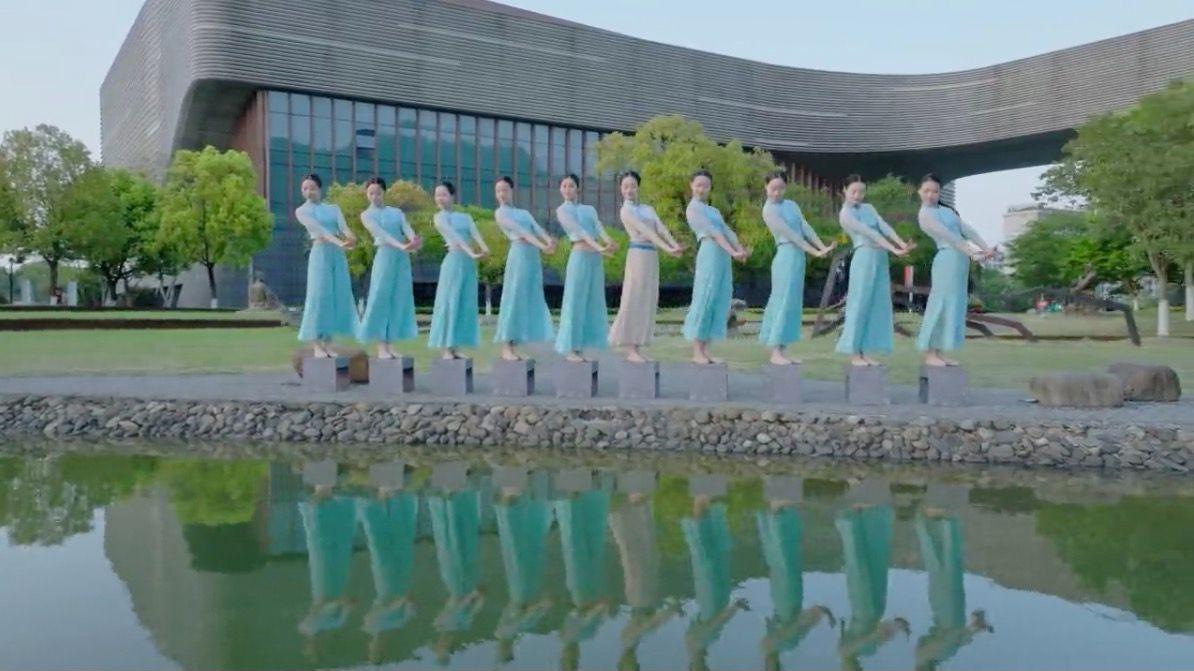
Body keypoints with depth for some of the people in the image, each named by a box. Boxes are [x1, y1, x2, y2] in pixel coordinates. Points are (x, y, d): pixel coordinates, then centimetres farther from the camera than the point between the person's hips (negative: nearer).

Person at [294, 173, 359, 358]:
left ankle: (328, 344, 5)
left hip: (338, 254, 5)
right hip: (320, 253, -5)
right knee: (319, 296, -9)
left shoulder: (333, 208, 16)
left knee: (338, 296, 1)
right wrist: (339, 242, -29)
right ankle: (316, 346, -8)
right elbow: (318, 229, -13)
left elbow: (343, 226, -3)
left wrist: (351, 237, -26)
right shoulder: (302, 211, 3)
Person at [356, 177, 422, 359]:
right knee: (381, 298, -6)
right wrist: (401, 246, -30)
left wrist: (414, 240, -27)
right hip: (385, 256, -4)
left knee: (399, 299, 2)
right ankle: (381, 347, -3)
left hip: (402, 258, 4)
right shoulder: (367, 215, 4)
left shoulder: (397, 212, 16)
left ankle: (390, 345, 8)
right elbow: (381, 234, -13)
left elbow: (407, 228, -3)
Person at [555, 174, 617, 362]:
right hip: (579, 256, -6)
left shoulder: (589, 209, 18)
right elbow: (579, 231, -12)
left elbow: (599, 228, 0)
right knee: (575, 301, -6)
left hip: (596, 258, 6)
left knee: (592, 302, 5)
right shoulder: (562, 210, 3)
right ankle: (570, 349, -2)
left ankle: (580, 348, 11)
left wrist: (609, 242, -23)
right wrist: (598, 246, -26)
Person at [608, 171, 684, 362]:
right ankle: (630, 350, -5)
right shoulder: (626, 210, -2)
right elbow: (645, 231, -14)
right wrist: (667, 249, -24)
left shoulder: (648, 209, 18)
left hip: (652, 256, 7)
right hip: (638, 254, -7)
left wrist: (675, 244, -16)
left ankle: (636, 348, 9)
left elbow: (661, 229, 3)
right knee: (634, 300, -7)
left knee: (647, 301, 6)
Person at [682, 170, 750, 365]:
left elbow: (727, 231, 10)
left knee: (719, 301, 4)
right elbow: (712, 232, -9)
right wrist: (732, 251, -19)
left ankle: (706, 350, 6)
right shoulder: (693, 208, 3)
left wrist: (740, 249, -8)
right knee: (704, 299, -9)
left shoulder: (714, 210, 26)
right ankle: (697, 352, -8)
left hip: (723, 256, 8)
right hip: (710, 252, -8)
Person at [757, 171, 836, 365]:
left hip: (798, 257, 8)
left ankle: (780, 351, 12)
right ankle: (776, 353, -6)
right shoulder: (769, 210, -8)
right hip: (786, 257, -7)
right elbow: (789, 234, -14)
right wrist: (814, 252, -18)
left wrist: (823, 247, -7)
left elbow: (806, 229, 7)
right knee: (783, 300, -8)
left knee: (792, 302, 7)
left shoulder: (792, 205, 15)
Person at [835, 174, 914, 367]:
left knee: (877, 305, 5)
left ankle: (863, 353, 8)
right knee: (860, 303, -6)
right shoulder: (845, 214, -4)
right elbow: (869, 233, -15)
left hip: (880, 259, 7)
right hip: (865, 258, -7)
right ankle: (854, 354, -2)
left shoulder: (868, 208, 17)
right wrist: (894, 249, -23)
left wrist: (903, 244, -14)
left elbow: (884, 227, 2)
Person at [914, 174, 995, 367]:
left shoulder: (946, 210, 19)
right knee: (941, 304, -9)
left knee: (955, 305, 9)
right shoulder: (925, 214, -7)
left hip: (961, 259, 9)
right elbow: (947, 235, -16)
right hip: (948, 258, -9)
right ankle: (929, 354, -6)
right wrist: (971, 252, -22)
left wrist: (985, 248, 1)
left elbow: (966, 230, 14)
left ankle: (938, 353, 13)